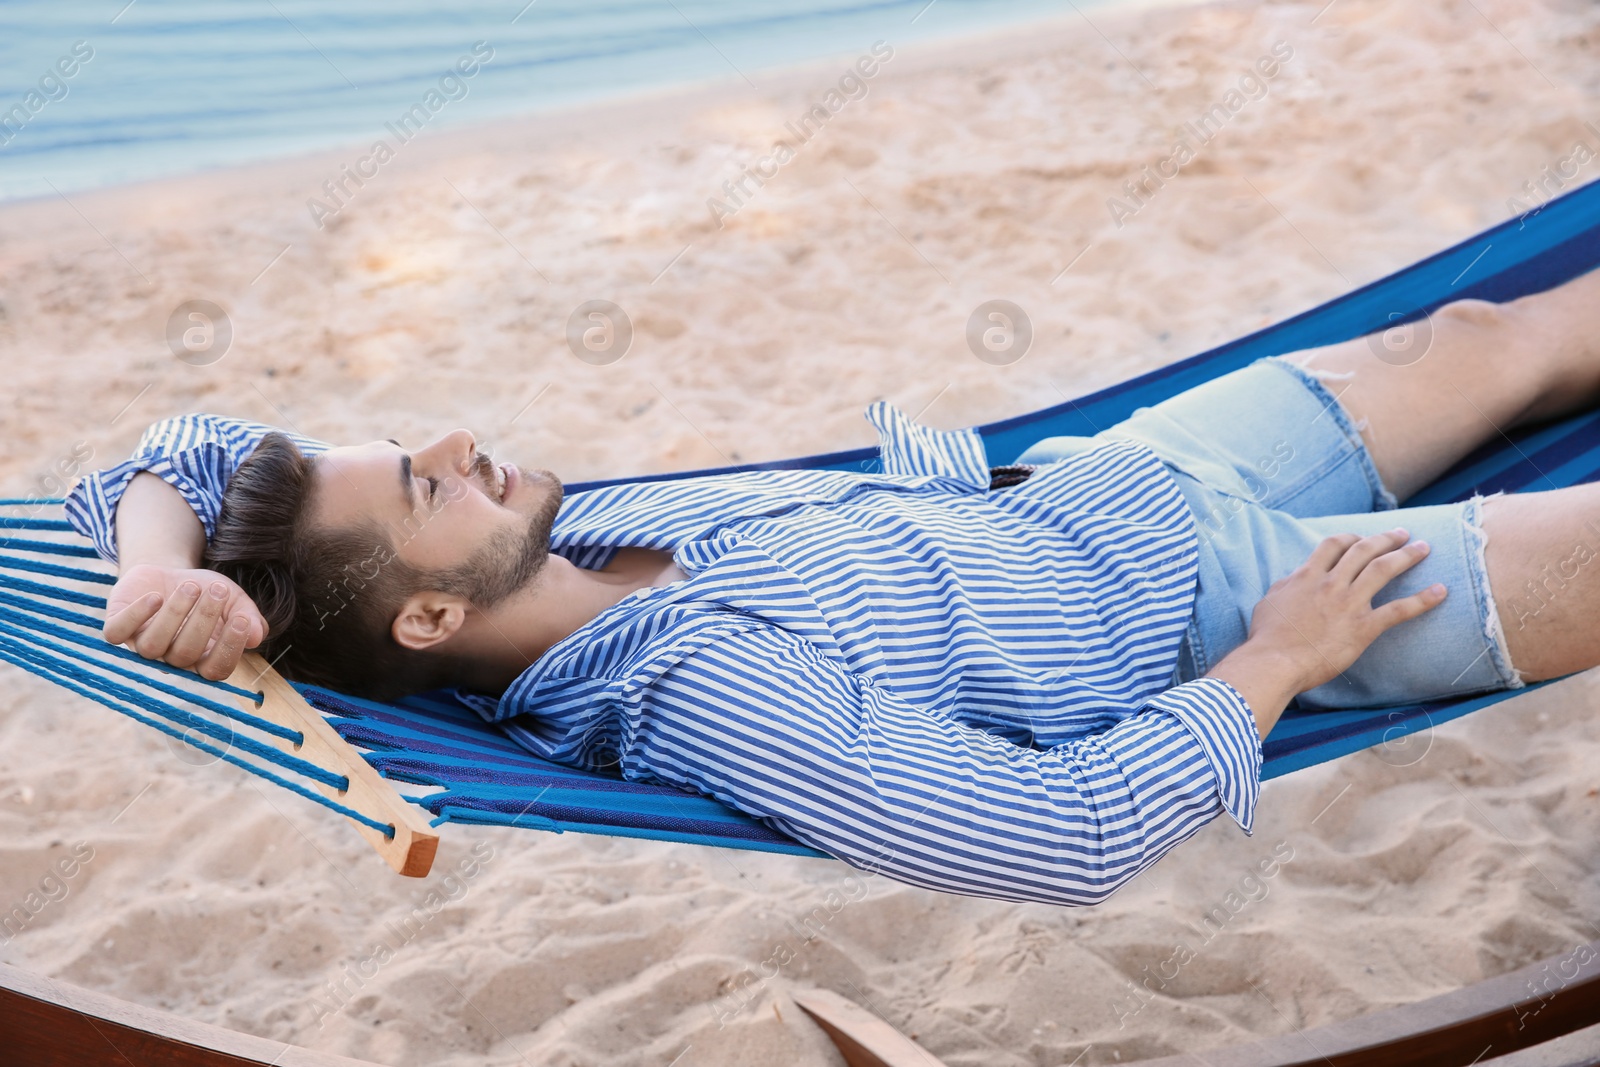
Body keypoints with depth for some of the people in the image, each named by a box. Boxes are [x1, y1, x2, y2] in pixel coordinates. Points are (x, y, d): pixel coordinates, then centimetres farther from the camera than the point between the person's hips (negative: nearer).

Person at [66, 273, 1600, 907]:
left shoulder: (528, 567, -13)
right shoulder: (707, 695, -36)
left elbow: (183, 452, -3)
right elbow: (1075, 831, -39)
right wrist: (1269, 668, -24)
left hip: (1095, 483, 7)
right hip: (1212, 598, -7)